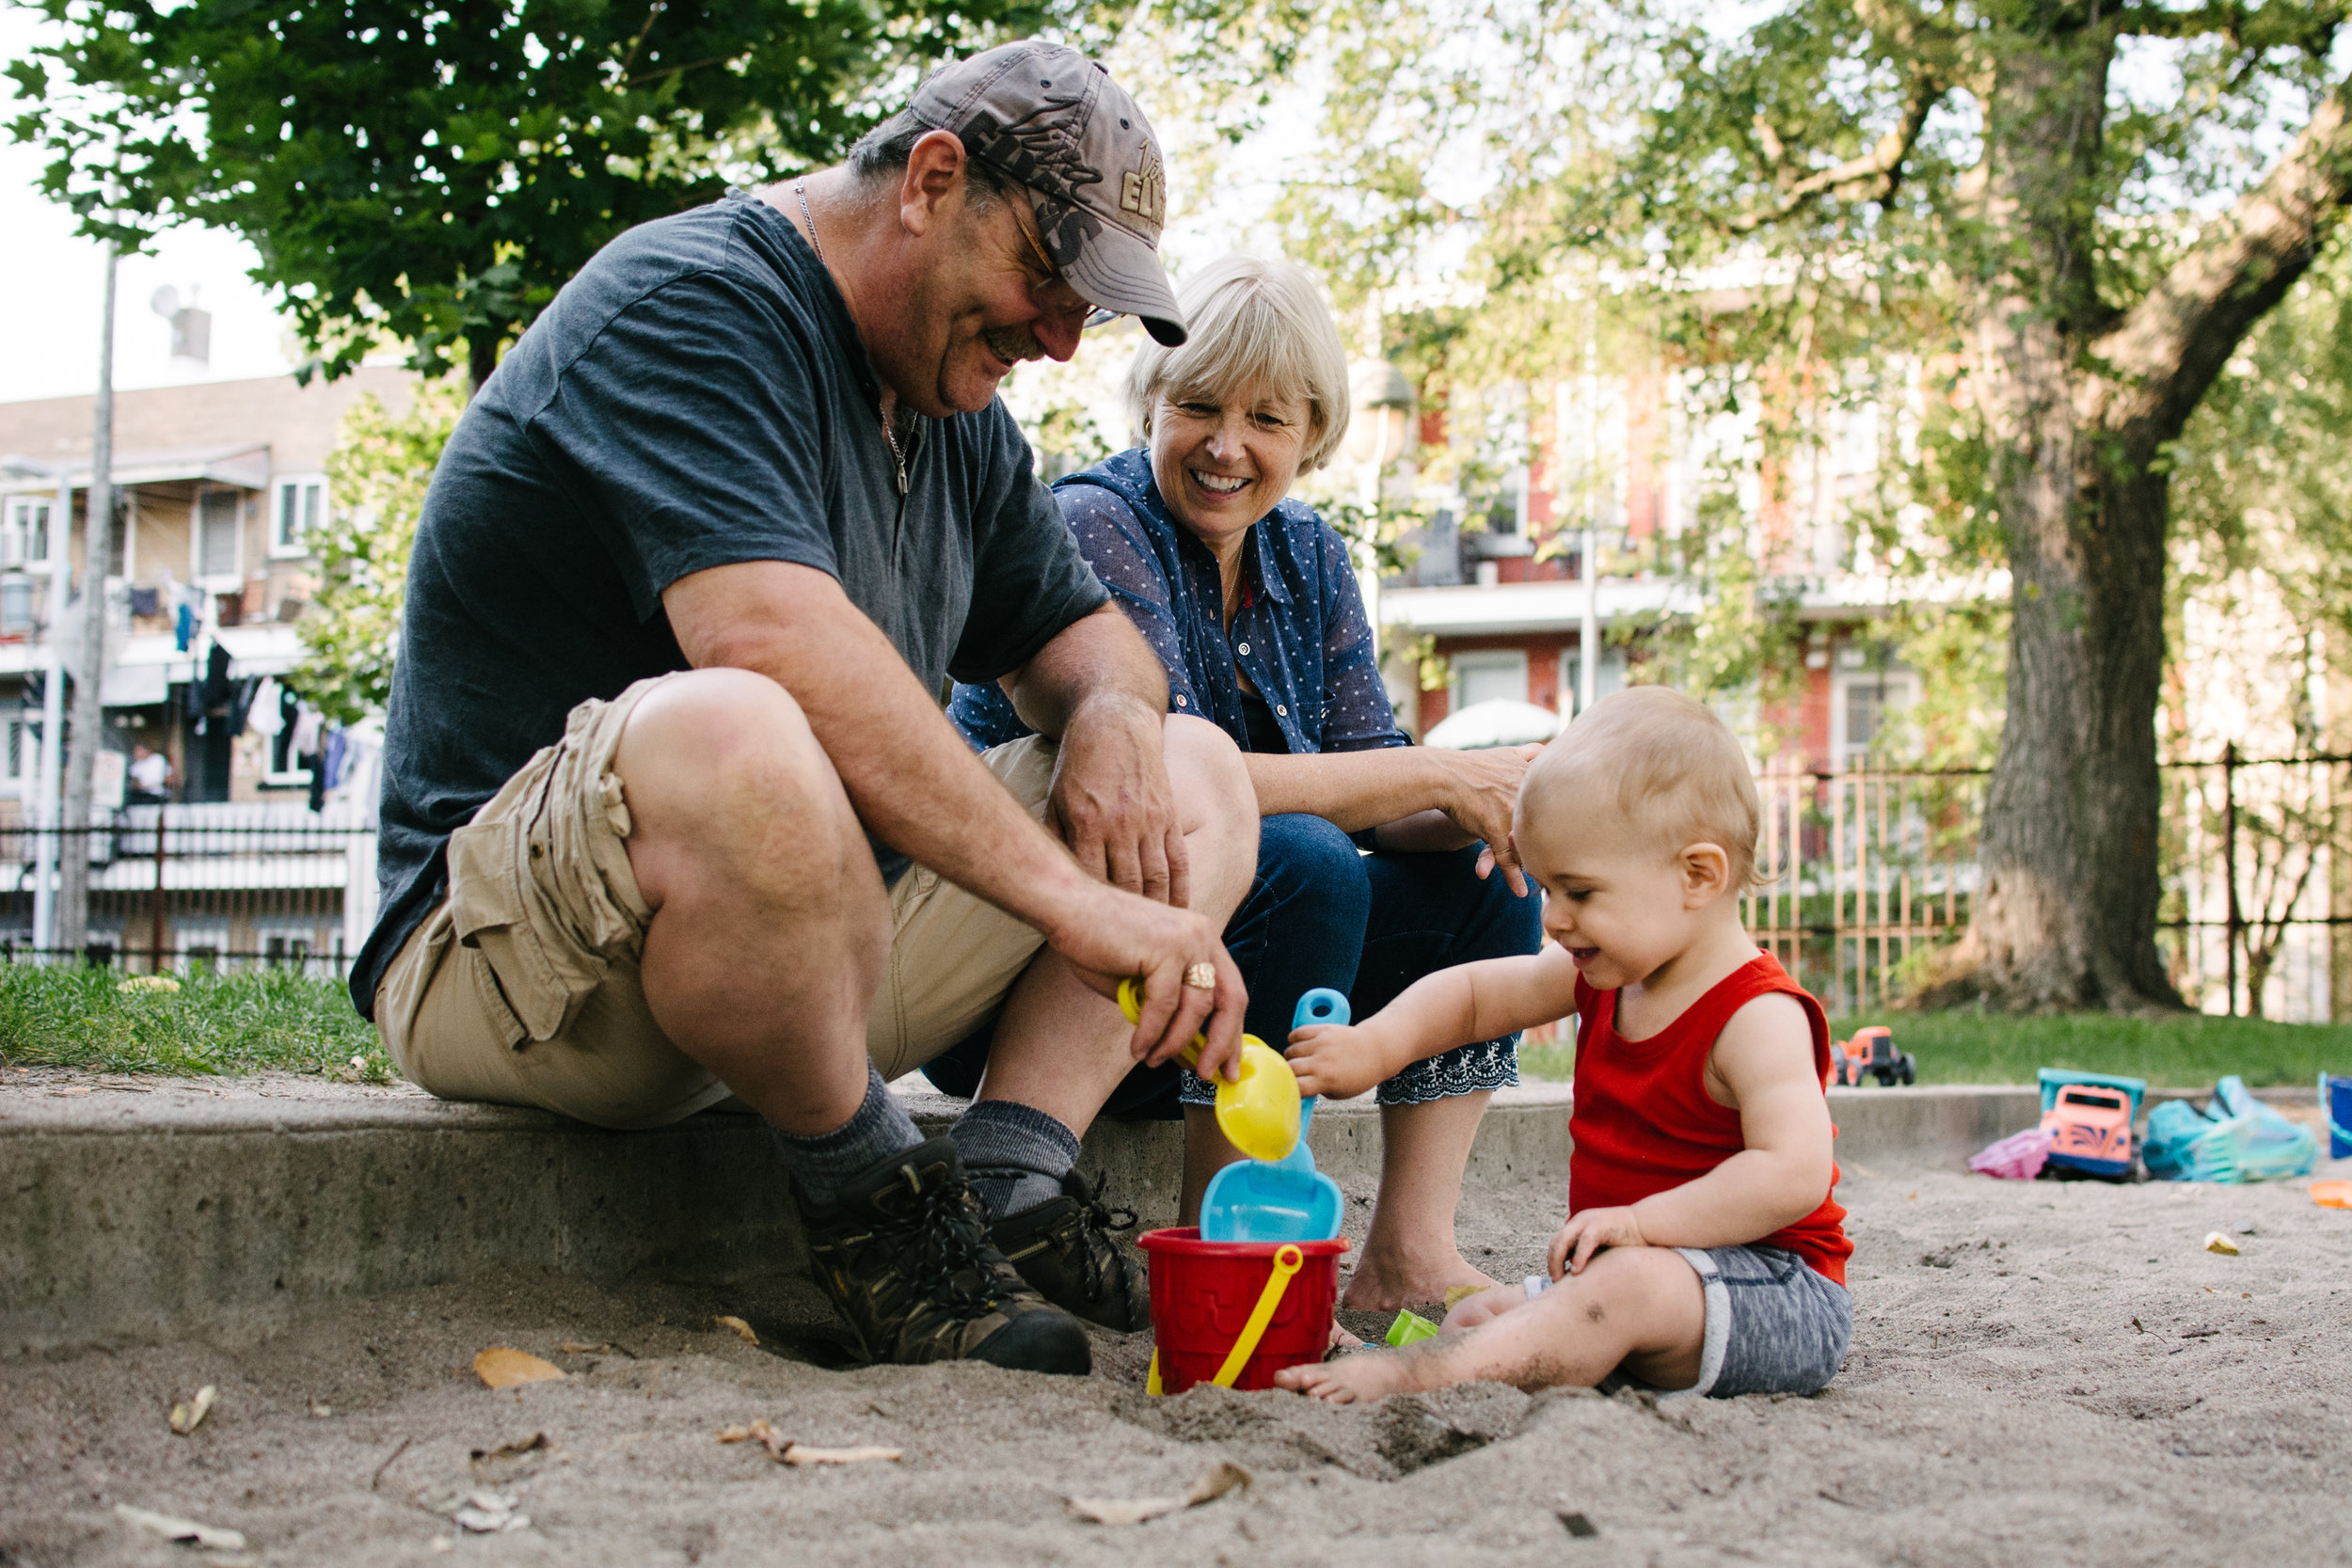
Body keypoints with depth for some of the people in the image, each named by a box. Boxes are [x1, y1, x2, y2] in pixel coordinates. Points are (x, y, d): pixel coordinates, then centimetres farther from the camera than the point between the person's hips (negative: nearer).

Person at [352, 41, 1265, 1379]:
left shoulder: (957, 408, 15)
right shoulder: (686, 305, -15)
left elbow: (1081, 629, 21)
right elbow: (774, 640, -31)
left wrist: (1112, 710, -6)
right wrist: (1068, 897, -35)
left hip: (817, 939, 9)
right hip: (504, 953, -9)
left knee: (1197, 772, 8)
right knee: (733, 738, -41)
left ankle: (1008, 1177, -12)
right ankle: (867, 1194, -16)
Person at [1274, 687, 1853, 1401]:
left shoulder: (1758, 1017, -19)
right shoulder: (1605, 979, 8)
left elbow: (1794, 1174, -31)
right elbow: (1473, 993, 17)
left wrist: (1641, 1220, -31)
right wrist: (1375, 1046, 0)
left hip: (1776, 1292, -10)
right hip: (1621, 1277, 10)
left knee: (1631, 1284, -36)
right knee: (1476, 1316, 2)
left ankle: (1422, 1376, -47)